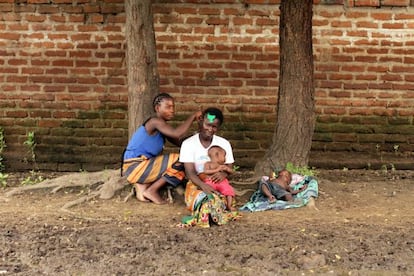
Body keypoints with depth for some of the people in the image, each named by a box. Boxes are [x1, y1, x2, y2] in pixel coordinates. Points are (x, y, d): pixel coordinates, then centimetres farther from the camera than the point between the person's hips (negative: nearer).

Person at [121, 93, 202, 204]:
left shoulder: (161, 126, 15)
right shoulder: (155, 121, -16)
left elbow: (179, 142, 11)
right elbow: (177, 133, -30)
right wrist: (193, 116, -20)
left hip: (136, 167, 10)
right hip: (135, 166, -10)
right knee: (180, 162, -13)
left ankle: (141, 186, 3)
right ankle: (151, 191, -6)